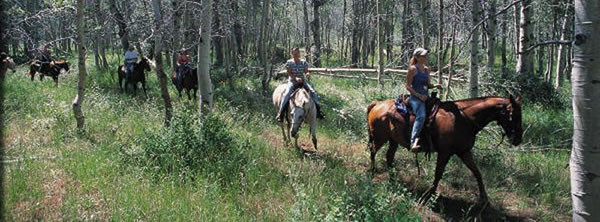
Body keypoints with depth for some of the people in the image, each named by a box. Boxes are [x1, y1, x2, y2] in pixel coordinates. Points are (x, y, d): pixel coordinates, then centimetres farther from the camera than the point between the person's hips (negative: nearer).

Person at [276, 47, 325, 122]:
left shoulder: (303, 62, 5)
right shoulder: (289, 62, -2)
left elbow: (306, 71, 2)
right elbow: (289, 73, -8)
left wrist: (308, 74, -23)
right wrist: (296, 78, -26)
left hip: (302, 81, 3)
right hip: (292, 81, -3)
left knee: (313, 92, -15)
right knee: (287, 93, -28)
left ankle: (318, 110, -5)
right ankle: (280, 112, -24)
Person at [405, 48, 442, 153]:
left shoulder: (426, 69, 16)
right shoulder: (413, 69, -5)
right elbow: (408, 86, -7)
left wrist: (435, 86, 1)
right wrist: (419, 95, -16)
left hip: (426, 97, 8)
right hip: (416, 98, -8)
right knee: (421, 116, -30)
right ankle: (413, 143, -37)